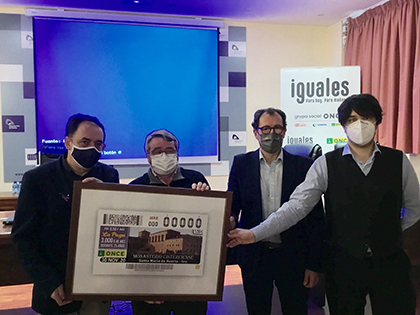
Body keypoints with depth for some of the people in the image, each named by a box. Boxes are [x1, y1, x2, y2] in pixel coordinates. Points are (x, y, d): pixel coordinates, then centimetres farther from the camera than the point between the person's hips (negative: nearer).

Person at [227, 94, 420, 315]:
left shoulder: (398, 161, 0)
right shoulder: (326, 164, -6)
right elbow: (296, 206, -13)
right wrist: (256, 234, -21)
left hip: (390, 263, 1)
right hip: (343, 264, -1)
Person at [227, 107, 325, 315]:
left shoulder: (303, 166, -2)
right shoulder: (241, 163, 1)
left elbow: (315, 218, -2)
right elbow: (232, 204, 3)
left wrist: (314, 265, -4)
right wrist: (230, 219, -21)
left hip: (292, 257, -1)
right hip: (254, 256, 1)